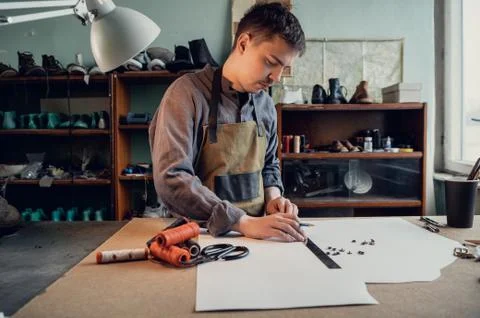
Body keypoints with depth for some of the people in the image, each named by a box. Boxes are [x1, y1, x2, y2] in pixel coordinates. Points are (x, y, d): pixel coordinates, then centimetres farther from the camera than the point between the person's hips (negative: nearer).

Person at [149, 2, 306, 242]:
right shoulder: (188, 92, -12)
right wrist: (244, 222, -25)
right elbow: (171, 179, -21)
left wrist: (272, 196, -2)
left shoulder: (265, 104, 6)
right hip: (203, 234, -3)